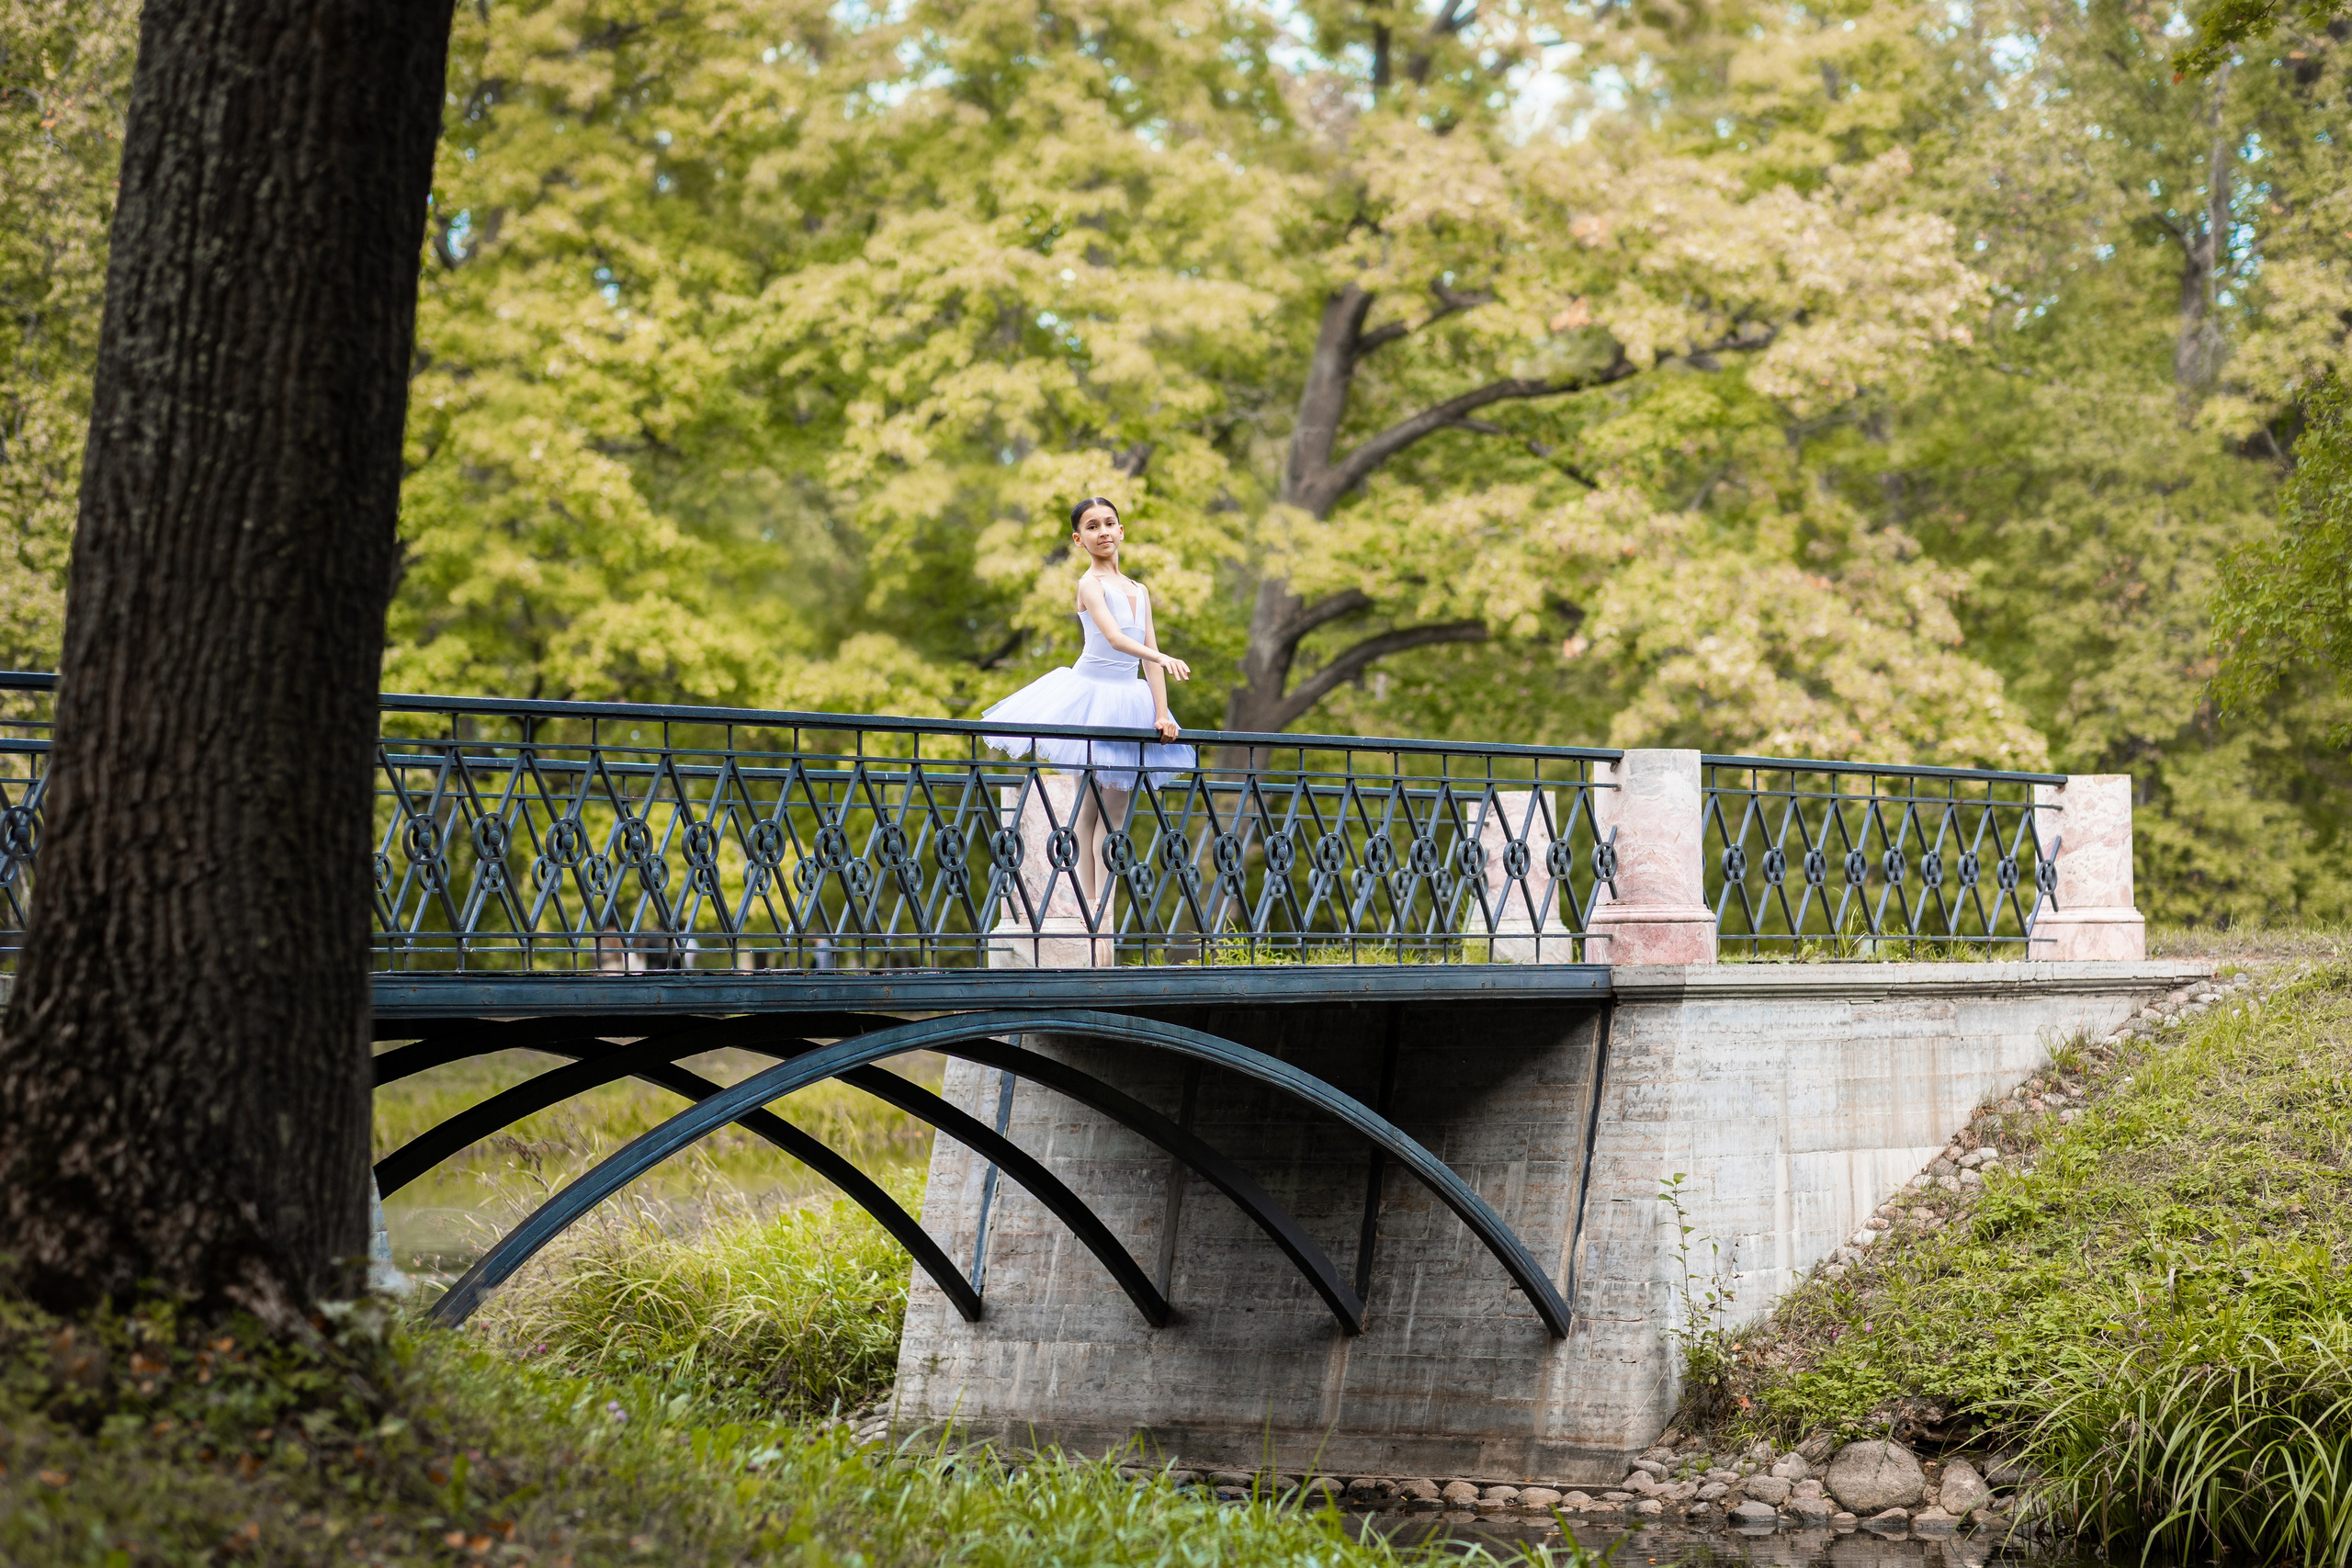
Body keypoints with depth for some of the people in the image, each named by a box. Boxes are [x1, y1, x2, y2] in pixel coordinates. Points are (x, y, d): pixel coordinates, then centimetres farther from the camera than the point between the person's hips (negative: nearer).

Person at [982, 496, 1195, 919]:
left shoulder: (1139, 591, 12)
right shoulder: (1091, 584, -7)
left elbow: (1149, 655, 8)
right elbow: (1114, 637, -24)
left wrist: (1162, 715, -2)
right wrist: (1163, 659, -39)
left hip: (1128, 701, 6)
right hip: (1091, 695, -6)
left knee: (1116, 807, 3)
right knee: (1089, 806, -4)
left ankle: (1104, 903, 3)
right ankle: (1088, 903, -3)